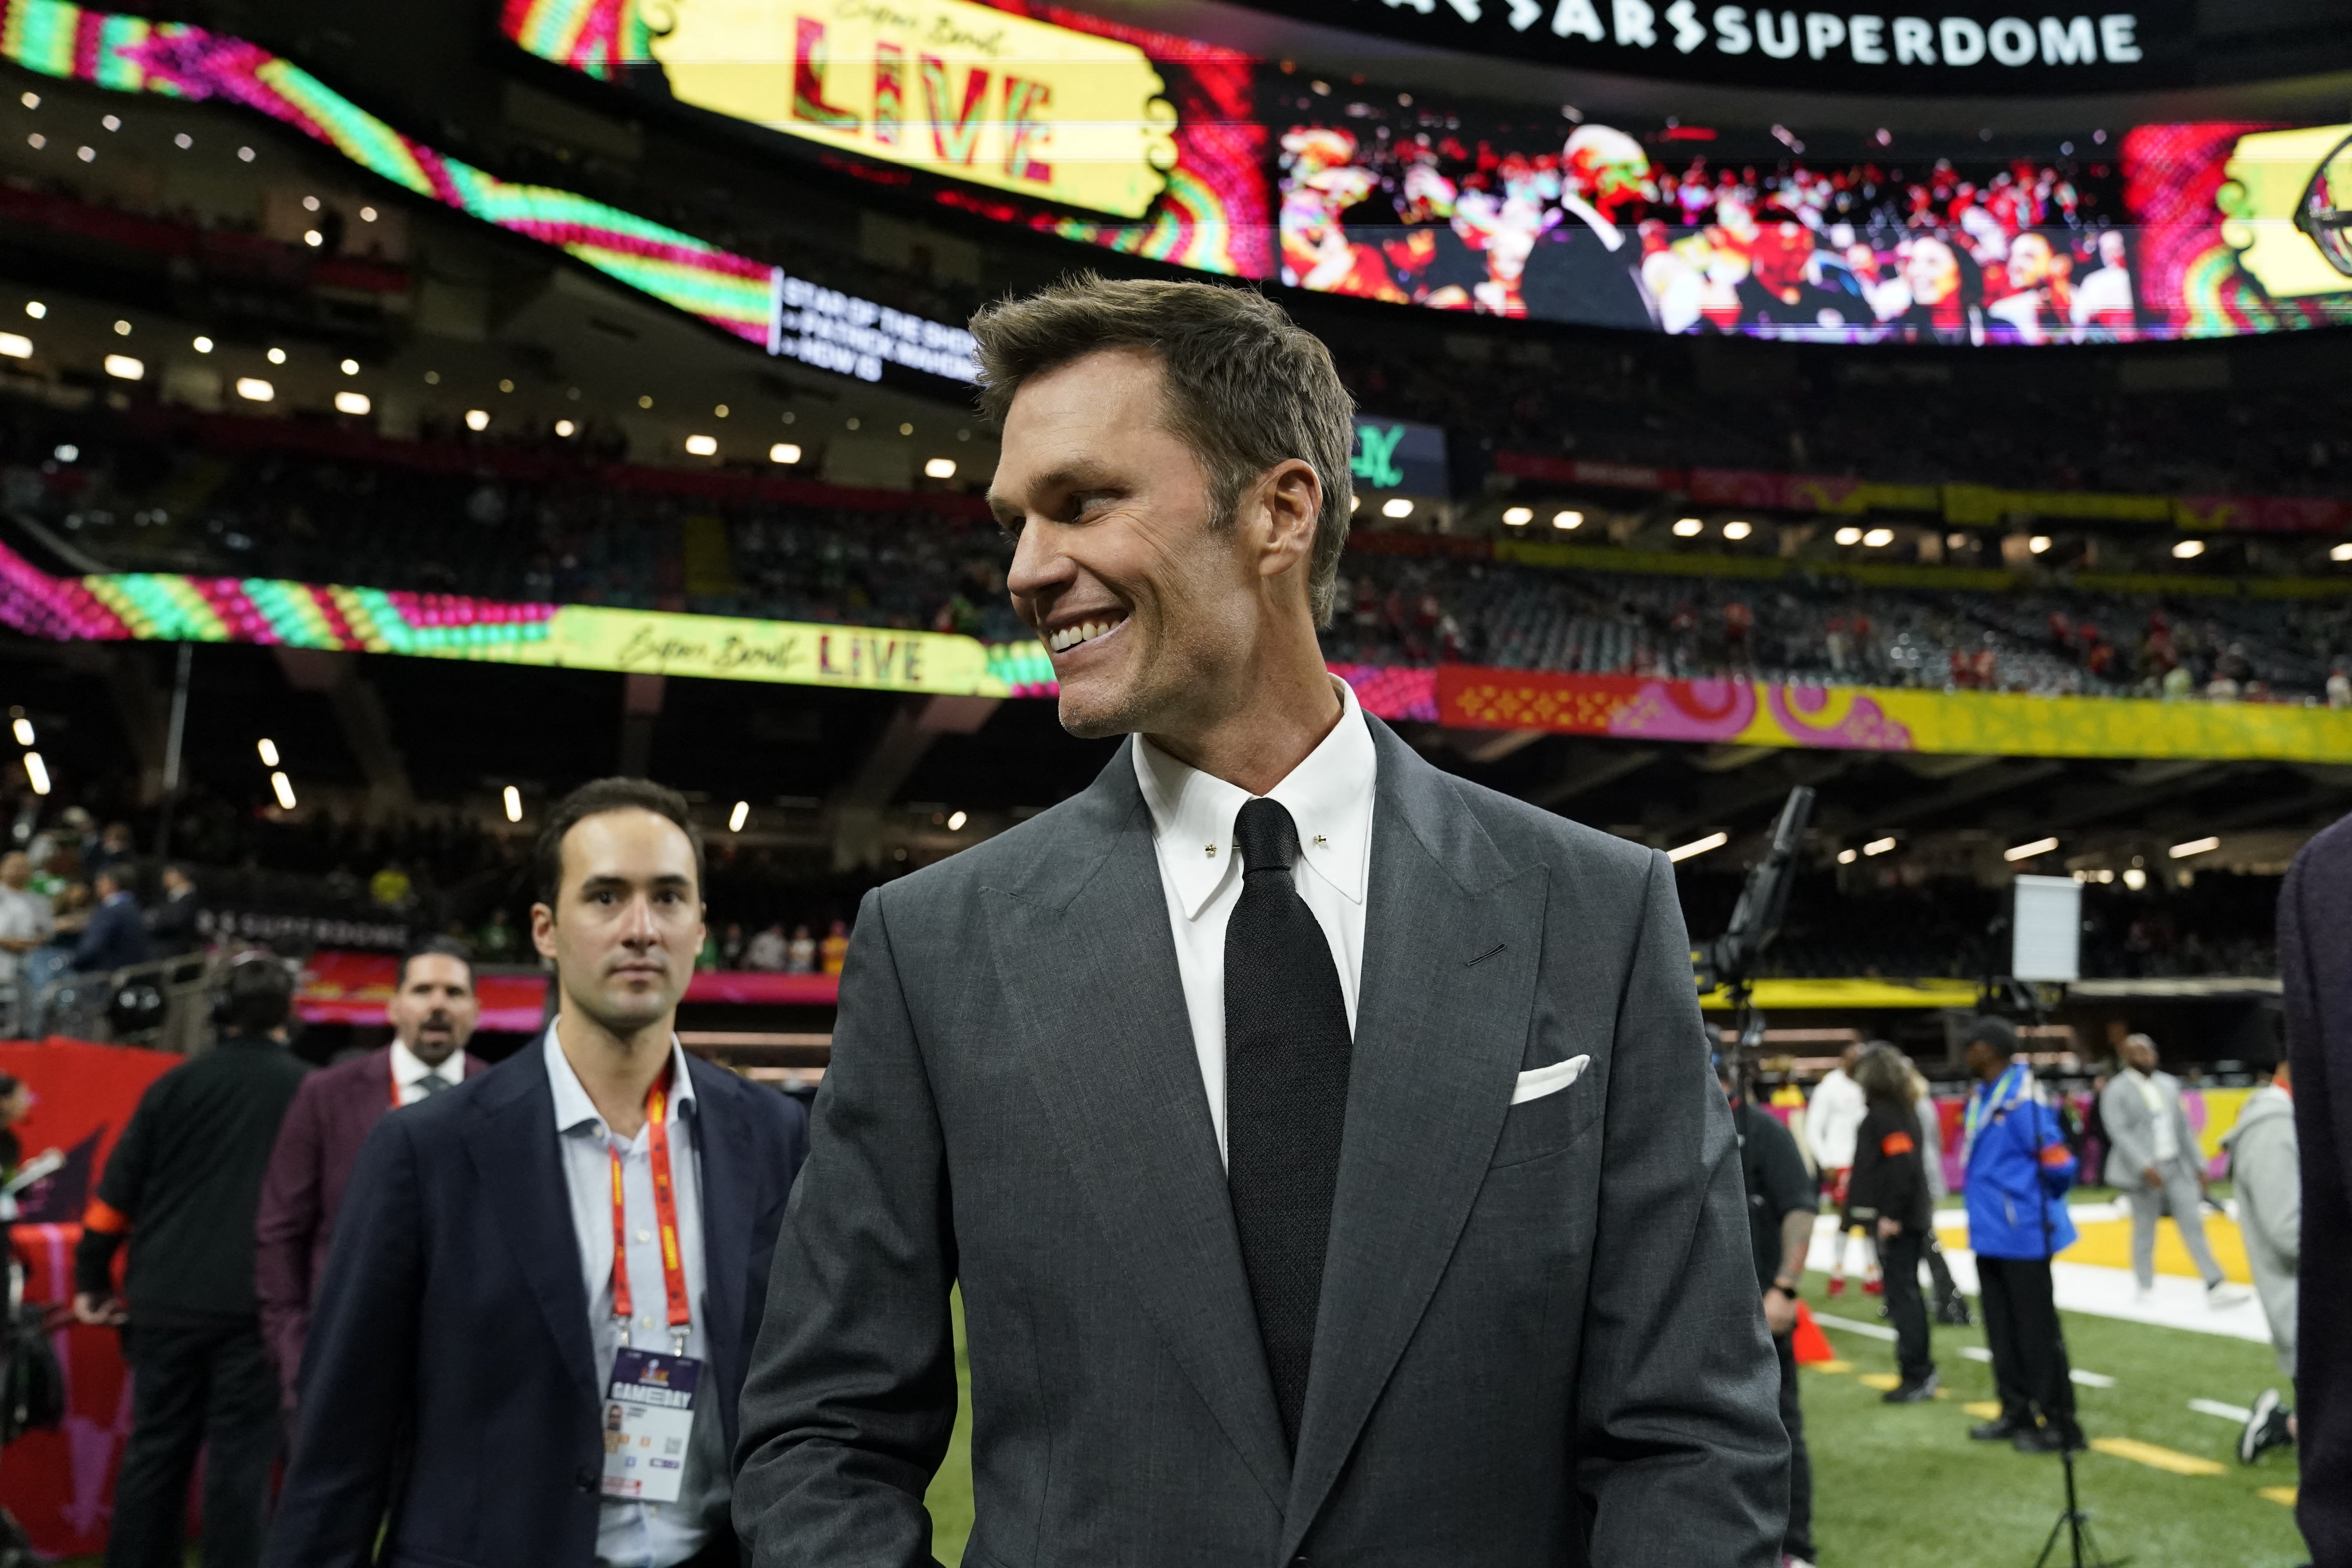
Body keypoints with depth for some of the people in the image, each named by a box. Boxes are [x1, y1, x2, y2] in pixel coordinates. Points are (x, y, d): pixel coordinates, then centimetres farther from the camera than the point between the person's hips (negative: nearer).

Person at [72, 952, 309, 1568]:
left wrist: (92, 1277, 13)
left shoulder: (175, 1084, 4)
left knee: (154, 1450, 13)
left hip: (167, 1303, 3)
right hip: (256, 1308, -3)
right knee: (240, 1459, 2)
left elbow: (118, 1192, 4)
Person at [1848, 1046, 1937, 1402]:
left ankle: (1916, 1377, -2)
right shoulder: (1902, 1111, 13)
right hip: (1908, 1218, 10)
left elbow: (1904, 1165, -25)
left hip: (1896, 1222, -10)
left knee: (1902, 1296, -5)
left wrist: (1891, 1215, -22)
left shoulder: (1885, 1115, -16)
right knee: (1906, 1294, 15)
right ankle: (1920, 1373, 21)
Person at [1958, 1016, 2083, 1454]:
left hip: (2022, 1235, -9)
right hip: (1989, 1233, 9)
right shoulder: (1980, 1097, 8)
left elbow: (2058, 1163, -19)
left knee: (2037, 1331, 0)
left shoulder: (2022, 1097, -20)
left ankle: (2058, 1423, 10)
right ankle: (2016, 1412, 29)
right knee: (2002, 1331, 17)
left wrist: (2039, 1203, -3)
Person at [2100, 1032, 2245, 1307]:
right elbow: (2120, 1134, -16)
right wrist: (2145, 1167, -26)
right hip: (2144, 1172, -5)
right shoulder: (2116, 1092, -7)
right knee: (2145, 1232, 3)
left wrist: (2198, 1164, 13)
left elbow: (2183, 1128, 16)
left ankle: (2215, 1287, -3)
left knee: (2194, 1225, -1)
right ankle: (2147, 1291, 13)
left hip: (2178, 1168, 5)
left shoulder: (2169, 1084, 12)